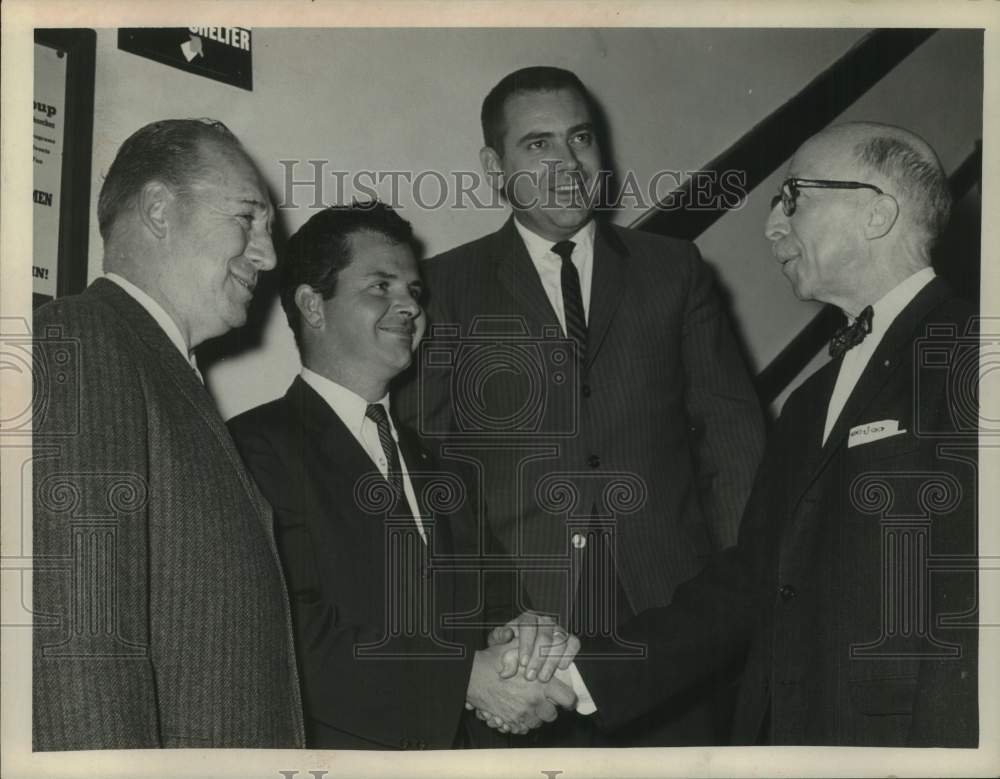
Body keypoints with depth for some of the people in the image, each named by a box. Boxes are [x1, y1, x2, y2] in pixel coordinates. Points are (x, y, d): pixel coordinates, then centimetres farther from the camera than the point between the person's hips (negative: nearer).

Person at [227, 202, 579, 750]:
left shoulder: (425, 454, 11)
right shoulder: (259, 445, -13)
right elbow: (297, 641, -21)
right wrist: (468, 675, -22)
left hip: (458, 744, 6)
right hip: (341, 749, -6)